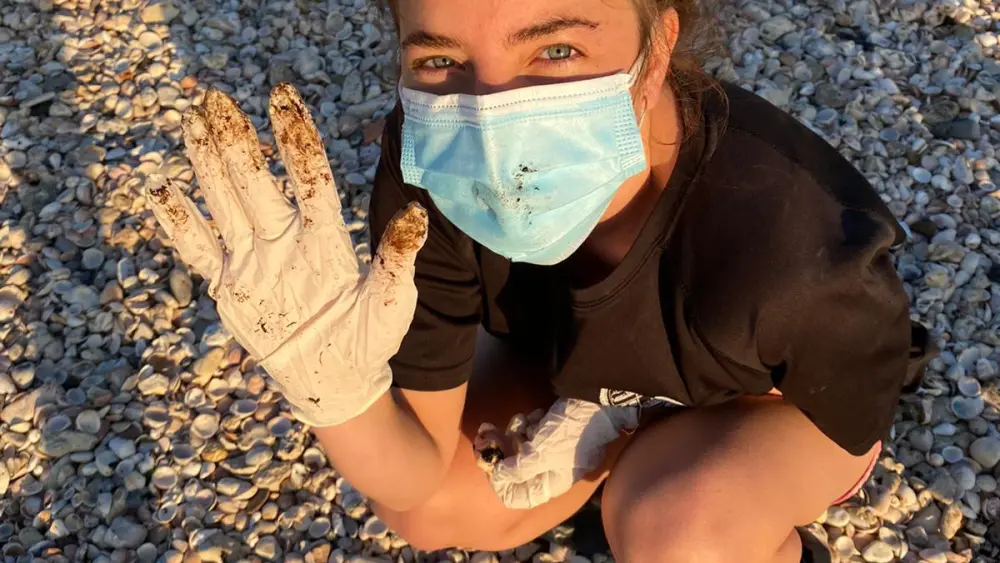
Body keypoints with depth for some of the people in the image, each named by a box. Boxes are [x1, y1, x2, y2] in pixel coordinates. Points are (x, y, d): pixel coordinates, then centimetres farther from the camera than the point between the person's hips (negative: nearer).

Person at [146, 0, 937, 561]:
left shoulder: (797, 246, -42)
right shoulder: (433, 175, -31)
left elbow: (849, 428, -17)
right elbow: (419, 480, -22)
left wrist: (625, 415, -24)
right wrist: (333, 379, -43)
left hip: (781, 399, -3)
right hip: (601, 361, 4)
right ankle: (631, 462, 20)